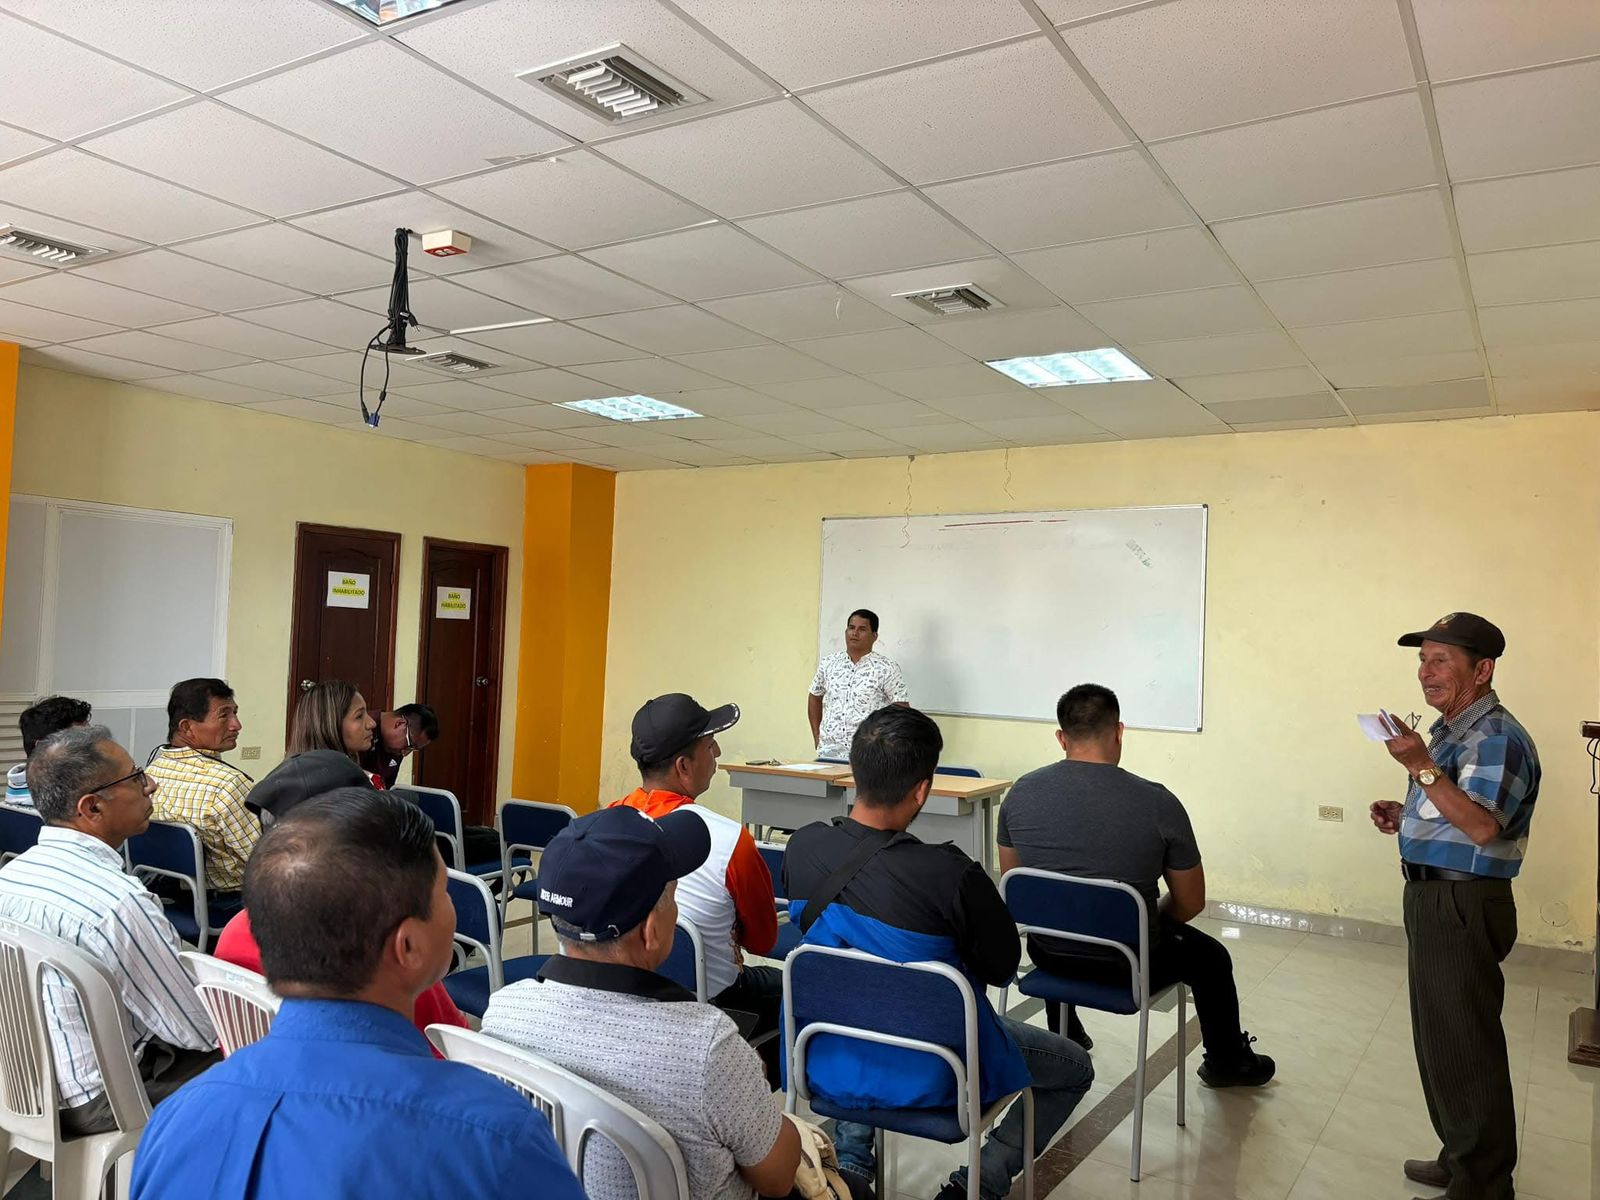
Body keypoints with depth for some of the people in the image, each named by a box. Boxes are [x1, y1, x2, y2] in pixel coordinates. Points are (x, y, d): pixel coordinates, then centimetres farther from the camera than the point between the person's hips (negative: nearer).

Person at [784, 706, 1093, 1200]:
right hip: (926, 1075, -4)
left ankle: (850, 1157, 23)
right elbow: (1002, 969, -13)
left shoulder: (802, 847, -16)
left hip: (827, 1065, 4)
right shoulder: (953, 875, -31)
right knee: (1075, 1067, 20)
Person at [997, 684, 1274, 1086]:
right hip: (1127, 967, -2)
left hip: (1049, 957, 3)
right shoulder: (1158, 803, -18)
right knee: (1209, 957, 28)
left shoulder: (1020, 793, -9)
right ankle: (1227, 1062, 50)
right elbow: (1191, 903, -7)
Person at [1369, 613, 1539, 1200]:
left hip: (1463, 904, -10)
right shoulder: (1447, 730, 14)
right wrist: (1405, 816, 8)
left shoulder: (1496, 737, -17)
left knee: (1464, 1045, 0)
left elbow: (1481, 826, -28)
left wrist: (1421, 767, -31)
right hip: (1432, 894, 10)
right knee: (1439, 1034, 20)